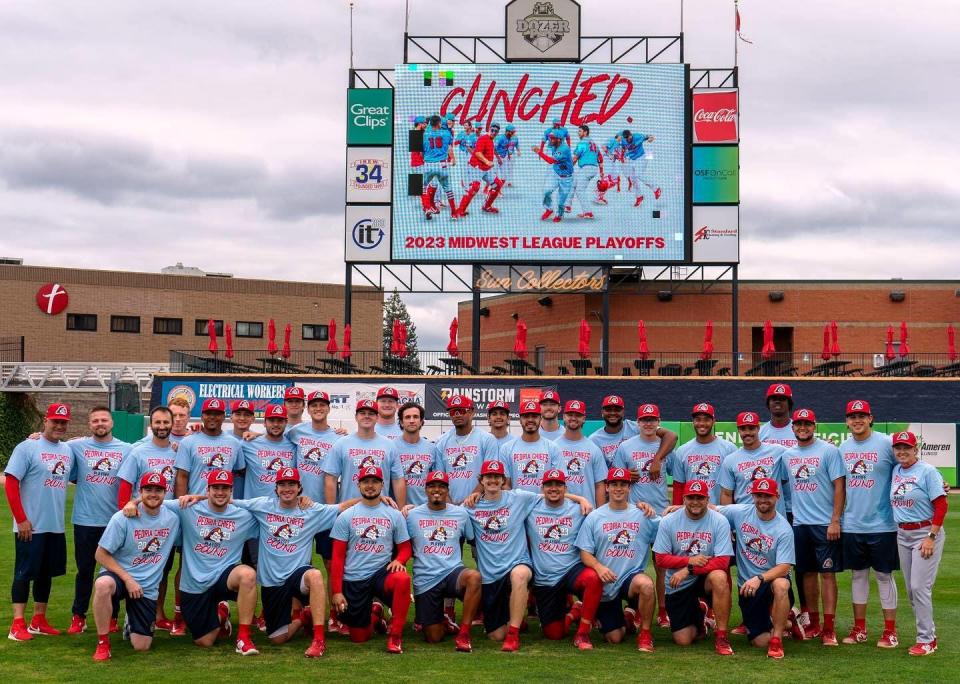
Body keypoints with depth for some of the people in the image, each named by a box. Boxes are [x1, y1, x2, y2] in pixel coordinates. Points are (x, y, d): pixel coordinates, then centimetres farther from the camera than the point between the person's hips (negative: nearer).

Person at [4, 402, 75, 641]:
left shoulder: (68, 450, 9)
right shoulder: (28, 447, -9)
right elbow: (10, 483, -12)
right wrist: (21, 519, -15)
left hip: (56, 526, 6)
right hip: (30, 526, -6)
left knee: (46, 573, 13)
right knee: (24, 573, -1)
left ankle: (39, 621, 23)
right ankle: (18, 625, 2)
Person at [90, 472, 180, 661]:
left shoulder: (173, 518, 0)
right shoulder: (123, 519, -13)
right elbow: (101, 554, -10)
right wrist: (128, 579, -17)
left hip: (147, 587, 3)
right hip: (118, 575, -3)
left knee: (141, 646, -4)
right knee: (103, 585, -41)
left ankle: (130, 623, 34)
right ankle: (103, 642, -21)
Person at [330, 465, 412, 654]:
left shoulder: (394, 515, 5)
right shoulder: (346, 516, 3)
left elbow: (405, 548, 9)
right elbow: (338, 557, 2)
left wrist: (398, 560, -15)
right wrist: (337, 591, -4)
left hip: (382, 572, 0)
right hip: (353, 580, 0)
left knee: (403, 579, -36)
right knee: (359, 638, -1)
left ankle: (395, 634, -20)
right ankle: (374, 614, 35)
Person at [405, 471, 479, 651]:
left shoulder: (460, 513, 6)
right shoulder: (412, 515, 4)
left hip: (453, 572, 0)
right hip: (425, 580, 0)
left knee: (474, 576, -37)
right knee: (434, 638, -3)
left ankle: (463, 634, -24)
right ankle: (442, 622, 36)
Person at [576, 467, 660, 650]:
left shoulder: (642, 515, 3)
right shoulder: (594, 517, 2)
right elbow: (585, 553, -4)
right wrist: (598, 567, -22)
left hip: (632, 575, -1)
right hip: (605, 585, 1)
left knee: (646, 584, -38)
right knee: (614, 638, 0)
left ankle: (645, 633, -14)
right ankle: (626, 618, 37)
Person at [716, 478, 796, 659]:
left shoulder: (784, 529, -13)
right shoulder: (740, 512, -3)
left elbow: (784, 567, -20)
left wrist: (759, 579, -35)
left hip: (772, 579, -2)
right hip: (747, 586, 3)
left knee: (781, 584, -41)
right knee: (761, 642, -5)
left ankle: (777, 640, -24)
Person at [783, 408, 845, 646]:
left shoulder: (828, 450, -6)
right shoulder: (787, 455, 10)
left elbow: (839, 486, -9)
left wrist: (835, 521, -15)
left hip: (825, 524, -5)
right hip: (799, 523, 5)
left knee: (827, 573, -4)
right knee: (807, 573, 10)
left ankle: (829, 628, -2)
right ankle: (814, 624, 19)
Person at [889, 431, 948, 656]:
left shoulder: (928, 471, -11)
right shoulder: (895, 471, 7)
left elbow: (941, 506, -14)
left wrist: (931, 537, -17)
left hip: (926, 533, -7)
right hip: (902, 534, 7)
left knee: (919, 587, -9)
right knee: (911, 588, 10)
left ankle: (926, 640, 0)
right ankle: (929, 634, 21)